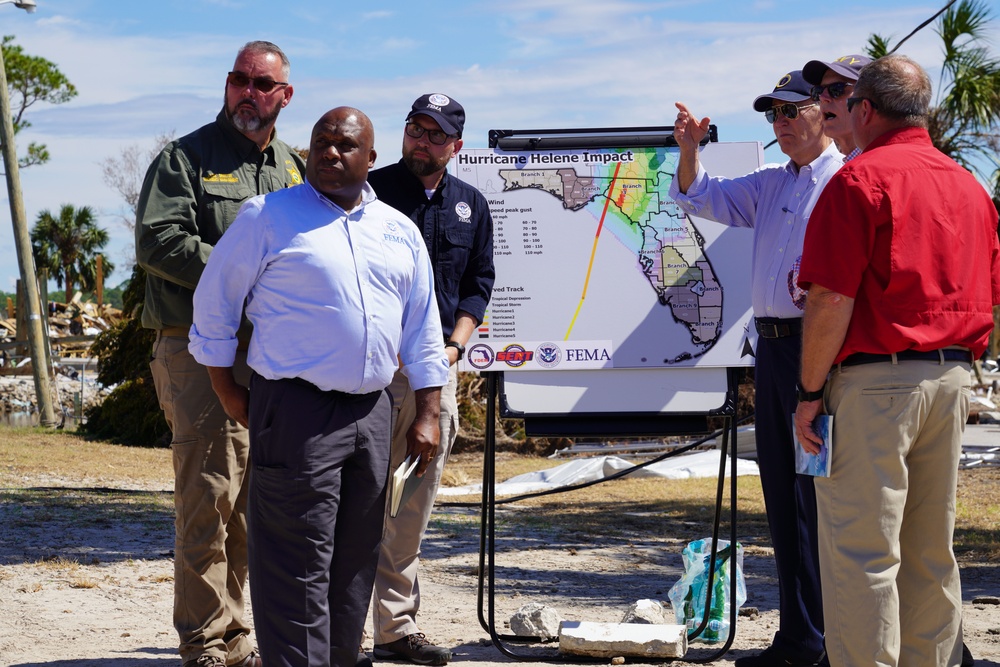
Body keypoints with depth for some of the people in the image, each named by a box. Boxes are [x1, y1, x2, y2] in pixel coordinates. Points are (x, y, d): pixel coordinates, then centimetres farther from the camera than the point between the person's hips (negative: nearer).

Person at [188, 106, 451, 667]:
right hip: (296, 410, -5)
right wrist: (231, 396, 2)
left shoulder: (400, 231, 14)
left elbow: (423, 330, 17)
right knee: (299, 563, -8)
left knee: (356, 557, 11)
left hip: (372, 411, 5)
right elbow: (213, 306, 4)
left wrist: (428, 415, 10)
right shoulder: (268, 217, 0)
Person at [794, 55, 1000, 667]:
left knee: (862, 553, -4)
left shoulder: (861, 180, -10)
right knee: (932, 552, 14)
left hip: (874, 381, -7)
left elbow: (831, 301, -16)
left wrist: (810, 392, -10)